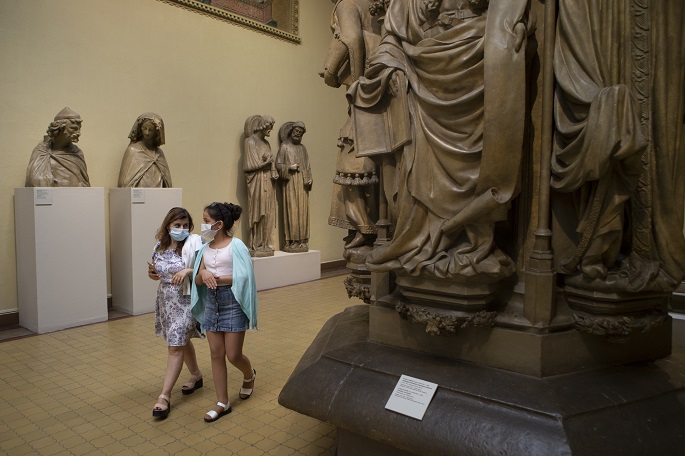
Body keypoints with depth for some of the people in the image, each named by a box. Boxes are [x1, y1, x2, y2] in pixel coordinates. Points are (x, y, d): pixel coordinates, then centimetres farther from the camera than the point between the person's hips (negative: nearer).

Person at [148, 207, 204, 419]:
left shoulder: (193, 243, -15)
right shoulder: (160, 246, 4)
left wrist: (189, 270, -33)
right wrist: (153, 273, -3)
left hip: (185, 301, -7)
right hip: (166, 300, 7)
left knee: (175, 346, -6)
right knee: (182, 341, 20)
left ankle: (165, 396, 1)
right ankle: (196, 376, 41)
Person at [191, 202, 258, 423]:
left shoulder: (236, 246, -11)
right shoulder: (206, 248, 7)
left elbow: (244, 277, -17)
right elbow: (197, 280, 6)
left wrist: (217, 279, -20)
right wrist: (203, 275, -16)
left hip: (233, 303, -6)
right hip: (211, 304, 6)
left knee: (233, 355, 1)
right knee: (216, 354, 9)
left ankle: (249, 375, 37)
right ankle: (222, 403, 21)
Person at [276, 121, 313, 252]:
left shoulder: (302, 148, 17)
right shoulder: (284, 146, 3)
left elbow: (308, 165, 16)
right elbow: (278, 164, -2)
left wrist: (309, 178, 2)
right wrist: (289, 167, -17)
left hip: (302, 183, 5)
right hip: (290, 182, -5)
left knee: (303, 211, 2)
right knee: (292, 211, -8)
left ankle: (302, 240, 7)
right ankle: (291, 241, -6)